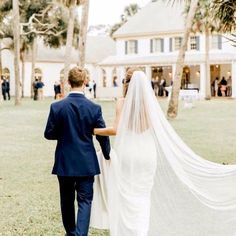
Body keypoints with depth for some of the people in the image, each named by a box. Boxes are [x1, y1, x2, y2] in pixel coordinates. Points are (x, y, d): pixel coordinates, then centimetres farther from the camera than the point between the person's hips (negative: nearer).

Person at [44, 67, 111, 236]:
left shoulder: (57, 107, -10)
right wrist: (107, 155, 14)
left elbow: (49, 134, -4)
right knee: (85, 201, 4)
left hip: (64, 163, 1)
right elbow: (103, 135, -3)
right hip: (86, 163, -1)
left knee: (67, 200, 18)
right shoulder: (94, 108, -10)